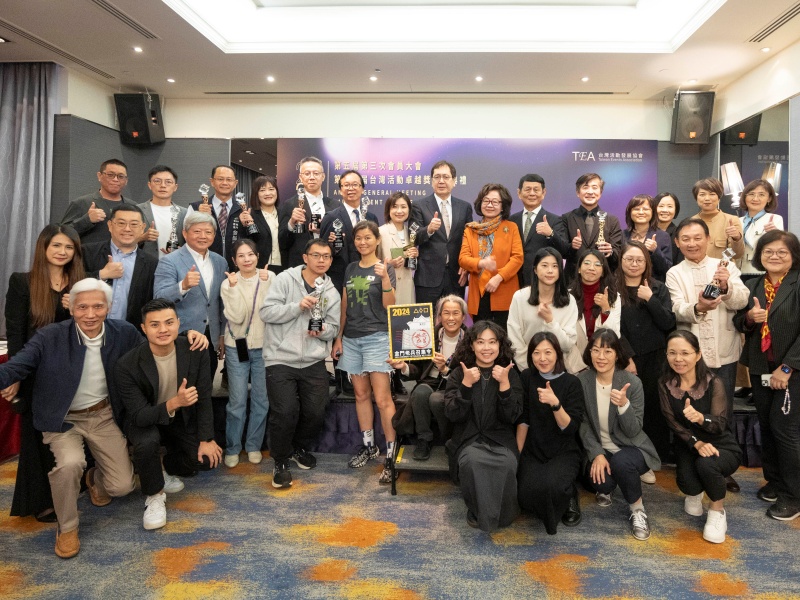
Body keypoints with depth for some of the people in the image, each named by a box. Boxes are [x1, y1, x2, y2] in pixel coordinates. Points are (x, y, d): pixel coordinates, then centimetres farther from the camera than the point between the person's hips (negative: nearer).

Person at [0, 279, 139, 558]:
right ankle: (67, 528, -1)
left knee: (122, 486, -4)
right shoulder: (49, 338, -17)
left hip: (104, 415, 2)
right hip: (64, 419, -2)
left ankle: (95, 478, 36)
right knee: (70, 463, -32)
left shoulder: (124, 333, -10)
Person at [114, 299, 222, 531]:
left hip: (182, 419, 3)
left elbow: (204, 398, -10)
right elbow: (139, 416, -27)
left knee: (207, 459, -12)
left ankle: (167, 469, 22)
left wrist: (206, 439, -11)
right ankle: (154, 496, -6)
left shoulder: (196, 351, -19)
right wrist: (174, 403, -46)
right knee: (147, 442, -35)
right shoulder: (127, 366, -27)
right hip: (145, 421, -3)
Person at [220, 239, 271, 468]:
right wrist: (234, 287, -19)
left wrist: (266, 283, -21)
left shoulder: (269, 278, -3)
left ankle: (254, 445, 25)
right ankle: (232, 448, 20)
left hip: (263, 346, 1)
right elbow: (236, 317, -14)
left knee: (261, 400, 8)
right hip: (237, 347, -1)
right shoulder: (228, 284, -3)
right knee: (237, 401, 3)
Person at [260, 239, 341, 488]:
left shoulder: (331, 292, 8)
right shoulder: (285, 279, -3)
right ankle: (281, 461, 14)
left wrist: (323, 330, -14)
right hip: (281, 358, -4)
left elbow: (334, 329, 8)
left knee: (316, 413, 3)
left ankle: (299, 448, 34)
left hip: (314, 362, 4)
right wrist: (298, 306, -21)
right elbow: (266, 311, -10)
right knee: (285, 412, -12)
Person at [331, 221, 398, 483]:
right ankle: (368, 446, 24)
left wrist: (385, 278, -25)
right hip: (351, 338, 6)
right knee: (361, 394, 11)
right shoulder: (351, 269, 12)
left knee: (382, 398, -9)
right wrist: (338, 337, 13)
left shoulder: (385, 268, -2)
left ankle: (391, 455, -4)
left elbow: (389, 306, -11)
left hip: (376, 337, -5)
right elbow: (344, 306, 16)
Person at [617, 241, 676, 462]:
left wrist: (650, 299, -11)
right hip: (625, 359, -2)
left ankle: (657, 457, 18)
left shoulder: (658, 288, 8)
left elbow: (668, 323, -2)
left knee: (655, 406, 3)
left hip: (656, 359, 2)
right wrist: (628, 358, -9)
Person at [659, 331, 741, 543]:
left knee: (707, 464, -36)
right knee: (688, 484, -26)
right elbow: (673, 423, -10)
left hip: (721, 446, -2)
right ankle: (694, 493, 17)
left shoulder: (713, 383, -16)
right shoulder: (665, 386, -7)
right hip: (688, 446, 2)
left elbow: (720, 424, -23)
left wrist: (700, 418, -45)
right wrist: (697, 443, -26)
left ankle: (717, 510, -2)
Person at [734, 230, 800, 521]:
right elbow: (738, 323, 10)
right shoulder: (752, 286, 8)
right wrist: (748, 318, -13)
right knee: (766, 426, 12)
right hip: (760, 368, 5)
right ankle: (774, 481, 28)